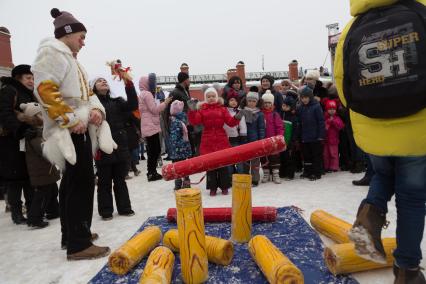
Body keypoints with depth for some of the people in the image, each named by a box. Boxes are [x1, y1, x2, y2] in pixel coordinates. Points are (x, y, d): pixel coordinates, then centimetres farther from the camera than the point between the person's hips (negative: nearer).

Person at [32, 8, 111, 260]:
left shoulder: (70, 58, 25)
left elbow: (85, 92, 23)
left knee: (72, 183, 14)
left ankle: (71, 235, 26)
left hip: (79, 129, 11)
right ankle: (79, 244, -4)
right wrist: (71, 120, -20)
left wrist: (96, 109, 2)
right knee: (82, 183, -11)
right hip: (70, 132, -11)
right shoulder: (52, 52, -6)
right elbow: (45, 90, -20)